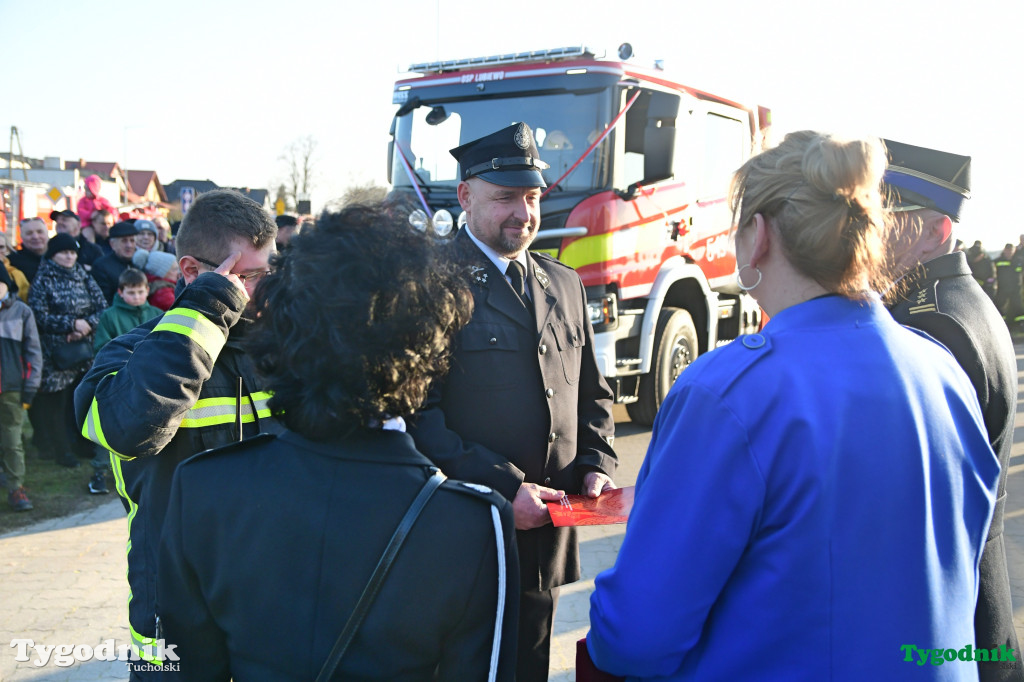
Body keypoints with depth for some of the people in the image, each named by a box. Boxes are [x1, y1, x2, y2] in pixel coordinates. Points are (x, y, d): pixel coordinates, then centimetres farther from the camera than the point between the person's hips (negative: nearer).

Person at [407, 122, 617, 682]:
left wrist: (596, 464, 0)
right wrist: (500, 487, -20)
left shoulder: (565, 285, 12)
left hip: (547, 533, 6)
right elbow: (418, 412, -15)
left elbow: (591, 394, 18)